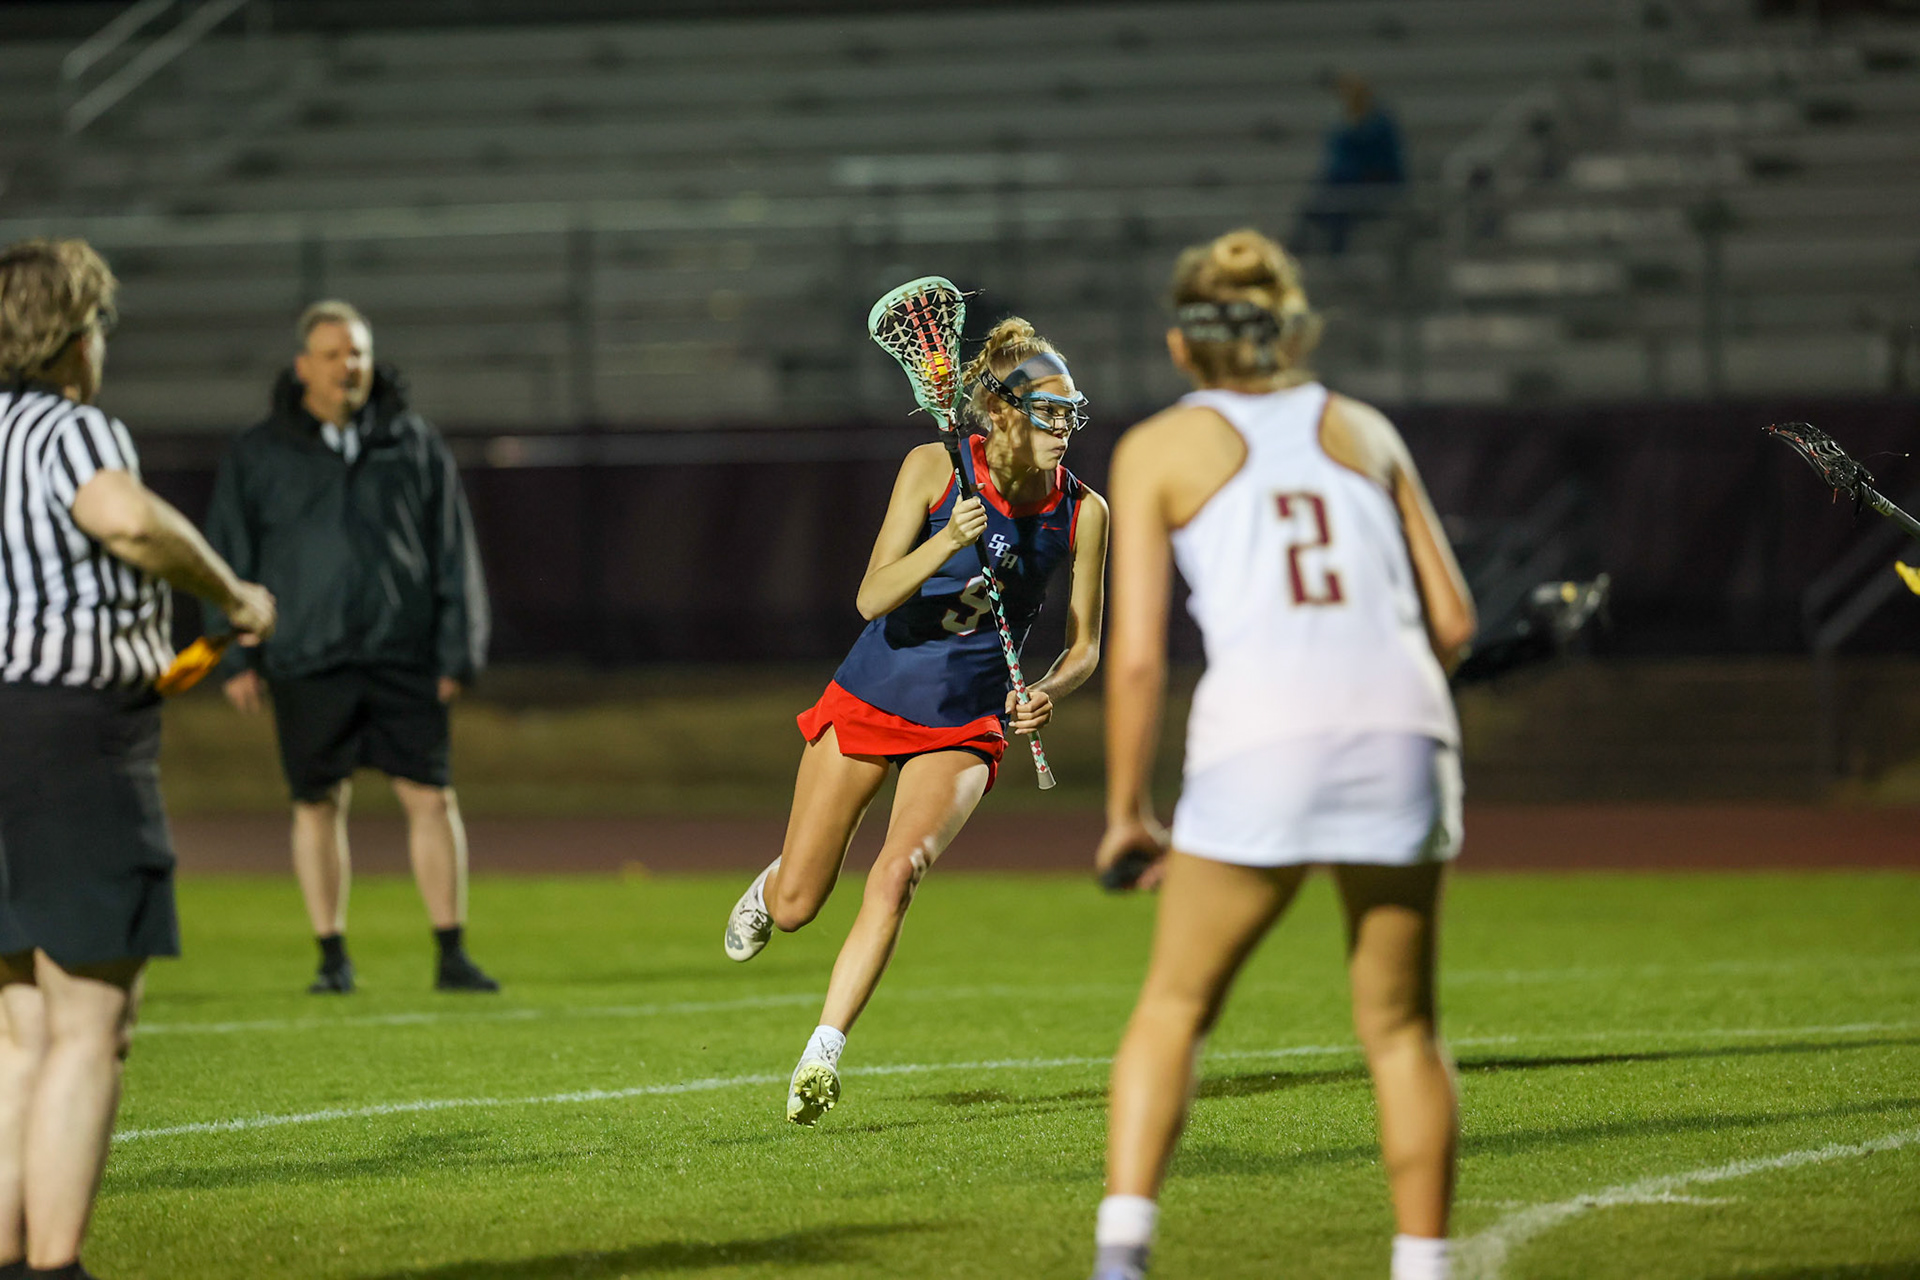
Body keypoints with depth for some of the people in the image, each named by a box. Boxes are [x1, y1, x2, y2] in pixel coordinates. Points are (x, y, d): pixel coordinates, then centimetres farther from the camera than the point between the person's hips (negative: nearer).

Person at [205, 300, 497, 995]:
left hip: (402, 653, 0)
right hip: (307, 663, 0)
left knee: (431, 798, -3)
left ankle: (452, 954, 3)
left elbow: (453, 554, 10)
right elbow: (230, 557, 8)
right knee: (319, 804, 4)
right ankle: (333, 956, 13)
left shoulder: (415, 445, 8)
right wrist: (237, 656, 2)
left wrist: (458, 652, 5)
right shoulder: (258, 456, 5)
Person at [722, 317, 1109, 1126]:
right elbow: (873, 598, -18)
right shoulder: (935, 469, -12)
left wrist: (1048, 691, -19)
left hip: (966, 726, 0)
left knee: (895, 877, -25)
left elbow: (1085, 646, 2)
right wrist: (946, 543, -34)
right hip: (870, 700, 0)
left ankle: (821, 1057, -23)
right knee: (795, 909, 5)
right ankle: (775, 879, 42)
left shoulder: (1082, 512, -7)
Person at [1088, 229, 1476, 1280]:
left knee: (1173, 1007, 11)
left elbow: (1138, 654, 6)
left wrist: (1125, 812, 16)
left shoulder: (1159, 449, 14)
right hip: (1403, 727, 2)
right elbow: (1452, 621, 18)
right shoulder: (1365, 431, 22)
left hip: (1261, 736, -2)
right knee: (1401, 1028, 14)